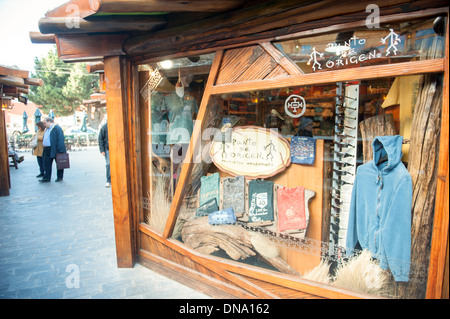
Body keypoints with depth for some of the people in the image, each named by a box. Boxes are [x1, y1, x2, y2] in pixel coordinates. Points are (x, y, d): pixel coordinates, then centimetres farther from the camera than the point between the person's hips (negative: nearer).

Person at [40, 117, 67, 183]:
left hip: (55, 150, -9)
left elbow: (60, 140, -18)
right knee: (47, 164, 6)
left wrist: (60, 150, -23)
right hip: (47, 150, 9)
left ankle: (59, 177, 15)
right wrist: (45, 149, 15)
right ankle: (46, 178, 11)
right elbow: (45, 139, 22)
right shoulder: (48, 129, 17)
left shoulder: (57, 128, -12)